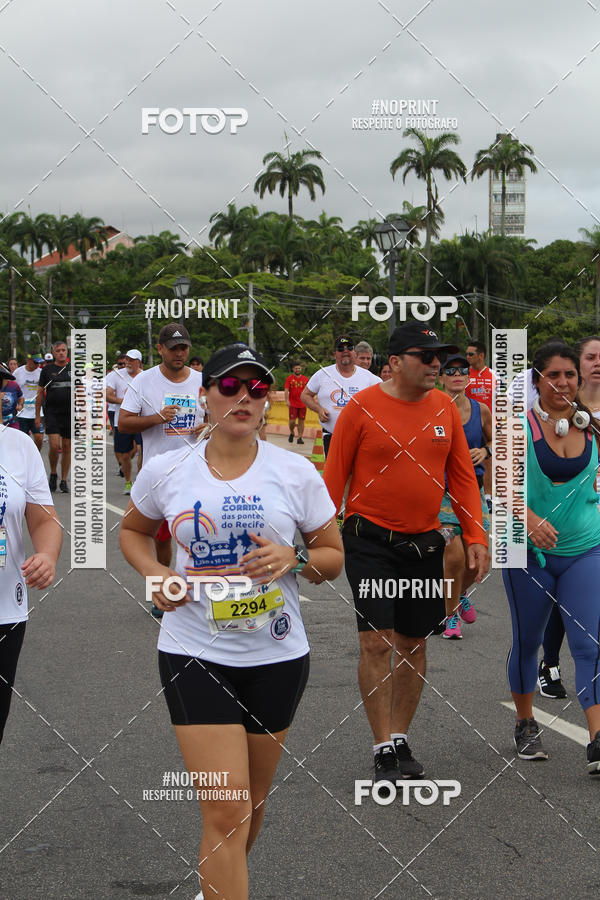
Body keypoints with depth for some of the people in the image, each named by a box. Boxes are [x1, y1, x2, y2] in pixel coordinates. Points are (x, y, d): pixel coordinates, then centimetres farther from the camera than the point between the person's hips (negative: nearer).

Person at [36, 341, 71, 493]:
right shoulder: (47, 370, 4)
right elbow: (40, 393, 7)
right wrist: (37, 415, 4)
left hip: (70, 414, 2)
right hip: (52, 413, -2)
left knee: (67, 447, 4)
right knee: (54, 445, -14)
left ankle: (64, 480, 13)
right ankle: (53, 474, 8)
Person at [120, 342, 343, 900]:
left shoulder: (296, 472, -1)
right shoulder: (165, 471, 0)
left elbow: (333, 556, 7)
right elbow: (132, 530, 18)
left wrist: (293, 558, -15)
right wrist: (156, 575, -1)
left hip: (276, 655, 2)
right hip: (193, 654, -2)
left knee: (252, 802, 17)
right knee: (225, 810, -11)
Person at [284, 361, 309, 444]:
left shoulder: (305, 379, 9)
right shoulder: (289, 378, 1)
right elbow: (286, 390, -5)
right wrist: (287, 400, -18)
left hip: (302, 404, 2)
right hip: (293, 404, -2)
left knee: (301, 421, 1)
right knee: (292, 421, -6)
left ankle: (300, 438, 7)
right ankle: (291, 433, 22)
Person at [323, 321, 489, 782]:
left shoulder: (445, 408, 5)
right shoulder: (362, 407, -8)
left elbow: (463, 476, 10)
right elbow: (334, 476, -3)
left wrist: (475, 537, 3)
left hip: (424, 544, 4)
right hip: (370, 541, -4)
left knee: (413, 645, 10)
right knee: (377, 642, -9)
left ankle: (400, 740, 24)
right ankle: (384, 750, -1)